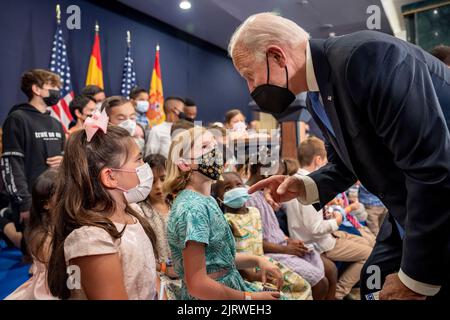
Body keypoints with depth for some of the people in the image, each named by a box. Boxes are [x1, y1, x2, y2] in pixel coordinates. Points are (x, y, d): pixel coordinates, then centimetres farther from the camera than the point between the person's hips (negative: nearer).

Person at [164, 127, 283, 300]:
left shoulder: (205, 201, 5)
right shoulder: (193, 207, -22)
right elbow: (196, 284, -24)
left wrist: (258, 260, 0)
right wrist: (250, 297, -16)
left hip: (229, 287, 8)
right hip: (210, 295, -8)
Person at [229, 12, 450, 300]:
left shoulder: (367, 56, -27)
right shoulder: (317, 97, 1)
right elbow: (345, 164, 13)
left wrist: (415, 278, -22)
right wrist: (305, 187, -7)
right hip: (406, 215, 8)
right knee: (373, 285, 13)